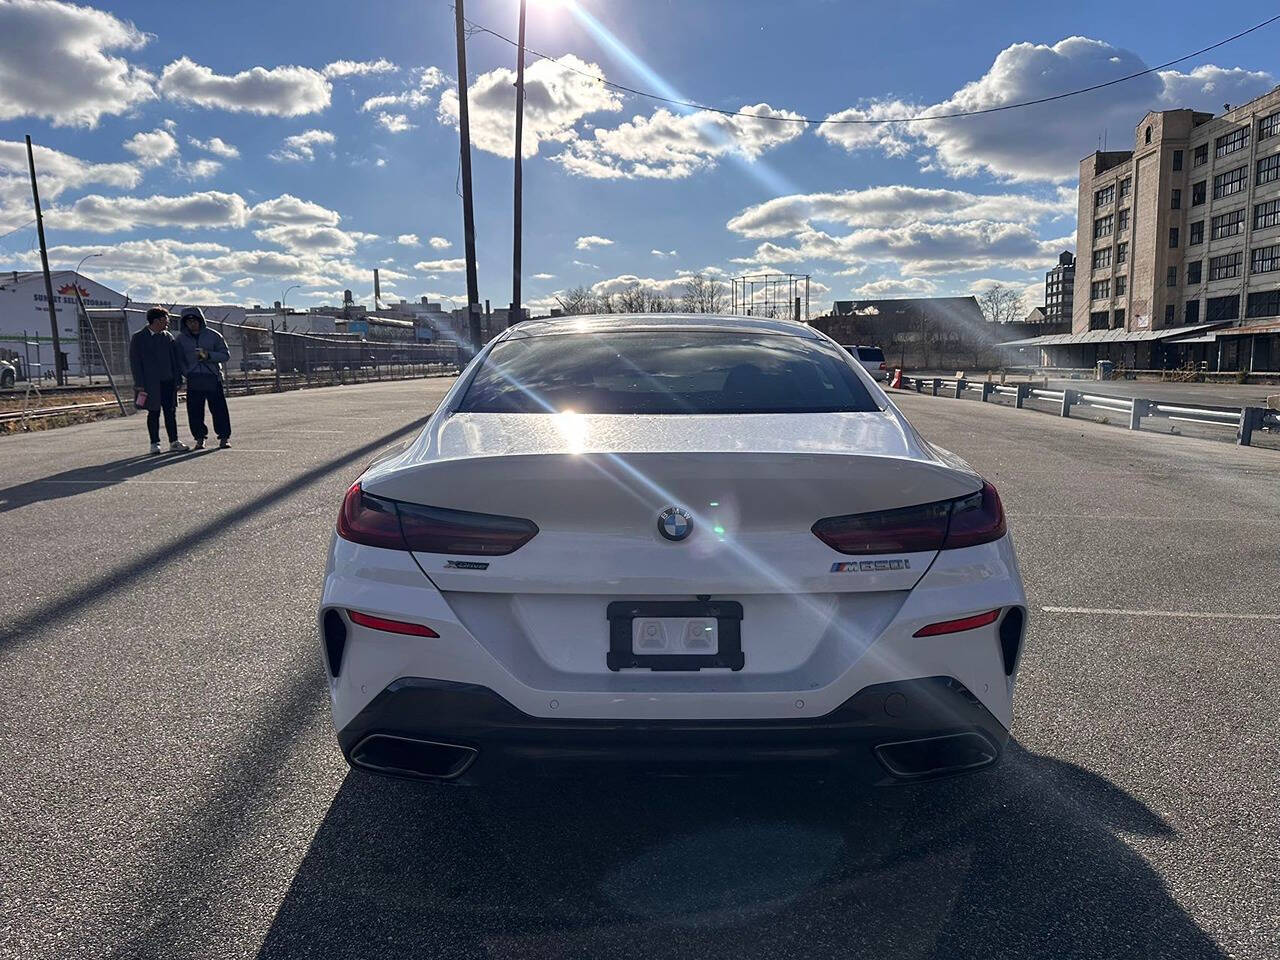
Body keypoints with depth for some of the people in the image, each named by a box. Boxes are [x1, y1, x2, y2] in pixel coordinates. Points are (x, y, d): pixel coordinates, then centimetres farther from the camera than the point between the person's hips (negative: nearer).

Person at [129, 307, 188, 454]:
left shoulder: (169, 337, 12)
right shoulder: (138, 338, -1)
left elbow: (177, 359, 13)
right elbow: (135, 362, -3)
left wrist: (178, 379, 5)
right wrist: (140, 384, -10)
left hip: (168, 382, 4)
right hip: (151, 383, -4)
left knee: (170, 412, 7)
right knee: (154, 413, 1)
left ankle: (174, 442, 12)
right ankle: (155, 443, 8)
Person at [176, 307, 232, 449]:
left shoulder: (213, 335, 4)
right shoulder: (181, 338, 10)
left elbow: (226, 355, 2)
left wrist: (208, 355, -13)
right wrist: (186, 373, 0)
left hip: (213, 378, -2)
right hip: (193, 381, 2)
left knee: (219, 408, -4)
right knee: (194, 411, 0)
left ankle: (224, 437, 4)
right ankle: (199, 438, 11)